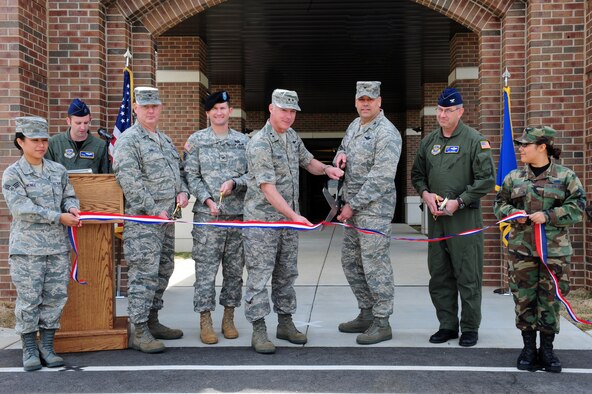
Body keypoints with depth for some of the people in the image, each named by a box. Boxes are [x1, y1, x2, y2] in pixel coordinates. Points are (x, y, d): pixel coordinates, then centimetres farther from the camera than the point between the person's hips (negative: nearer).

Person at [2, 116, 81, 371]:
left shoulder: (58, 170, 11)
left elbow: (69, 195, 15)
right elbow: (22, 208, -14)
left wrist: (72, 207, -10)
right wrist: (59, 217, -19)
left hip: (58, 245, 4)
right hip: (27, 247, -4)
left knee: (55, 296, 6)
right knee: (29, 298, 1)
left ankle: (47, 346, 18)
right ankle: (29, 349, 14)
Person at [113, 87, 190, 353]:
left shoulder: (165, 140, 19)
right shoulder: (128, 140, -8)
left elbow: (179, 170, 26)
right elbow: (128, 180, -16)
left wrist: (183, 192, 4)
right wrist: (153, 210, -18)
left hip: (166, 217, 9)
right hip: (142, 218, -9)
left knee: (163, 270, 14)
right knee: (144, 273, -10)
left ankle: (153, 321, 25)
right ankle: (140, 332, -5)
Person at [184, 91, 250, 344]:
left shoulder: (243, 141, 10)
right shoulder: (196, 140, 4)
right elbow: (191, 176, -1)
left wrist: (234, 183, -11)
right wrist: (208, 200, -12)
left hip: (238, 214, 3)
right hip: (207, 215, -2)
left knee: (234, 269, 8)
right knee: (206, 269, -2)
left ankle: (228, 318, 20)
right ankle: (205, 321, 6)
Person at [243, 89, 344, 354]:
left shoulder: (292, 136, 8)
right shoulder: (260, 144, -18)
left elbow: (308, 162, 23)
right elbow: (268, 188, -24)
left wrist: (326, 169, 1)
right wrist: (294, 216, -30)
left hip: (288, 219, 8)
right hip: (262, 218, -8)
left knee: (286, 274, 14)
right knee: (259, 275, -4)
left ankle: (285, 323, 25)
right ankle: (258, 331, 0)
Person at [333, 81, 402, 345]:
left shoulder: (386, 133, -15)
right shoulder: (354, 126, 14)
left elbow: (381, 178, -20)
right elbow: (343, 148, 30)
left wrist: (352, 205, -16)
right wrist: (340, 155, 3)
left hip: (374, 208, -9)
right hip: (353, 206, 10)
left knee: (374, 264, -6)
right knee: (350, 261, 15)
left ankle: (382, 323, 4)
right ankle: (366, 314, 27)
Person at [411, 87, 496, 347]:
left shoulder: (475, 141, -5)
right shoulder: (429, 141, 12)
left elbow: (486, 179, -9)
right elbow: (417, 174, 20)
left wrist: (458, 202, -13)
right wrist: (425, 194, 0)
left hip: (465, 217, -5)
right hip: (436, 218, 6)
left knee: (468, 277, 0)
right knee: (439, 275, 9)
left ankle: (470, 328, 11)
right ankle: (447, 325, 21)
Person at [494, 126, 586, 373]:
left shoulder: (566, 176, -1)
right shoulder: (513, 177, 7)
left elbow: (577, 208, -6)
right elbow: (499, 204, 13)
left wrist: (548, 216, -16)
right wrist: (512, 213, -8)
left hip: (554, 251, -2)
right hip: (521, 250, 2)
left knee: (550, 300, 4)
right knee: (524, 298, 5)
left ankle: (547, 349, 18)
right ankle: (528, 347, 19)